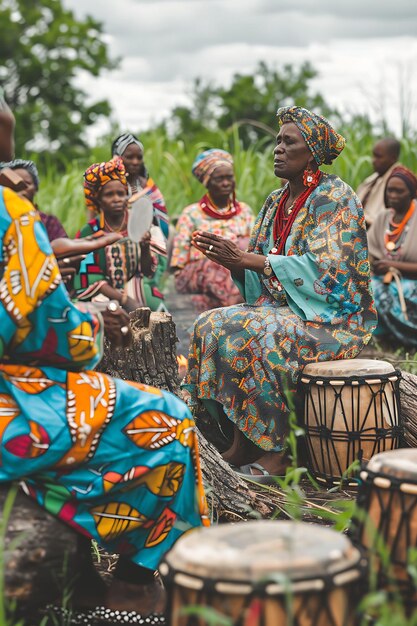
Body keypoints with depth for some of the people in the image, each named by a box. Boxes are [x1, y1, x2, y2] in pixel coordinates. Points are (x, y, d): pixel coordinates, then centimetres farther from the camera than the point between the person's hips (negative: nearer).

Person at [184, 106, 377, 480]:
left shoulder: (335, 197, -9)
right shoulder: (276, 203, 14)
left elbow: (323, 267, -21)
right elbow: (259, 270, 13)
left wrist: (248, 259, -22)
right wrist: (231, 259, -10)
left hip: (334, 317, -8)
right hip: (285, 307, 8)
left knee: (251, 336, -31)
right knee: (212, 325, -14)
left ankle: (275, 452, -21)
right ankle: (242, 444, -11)